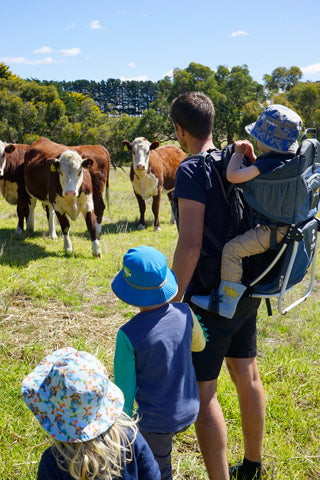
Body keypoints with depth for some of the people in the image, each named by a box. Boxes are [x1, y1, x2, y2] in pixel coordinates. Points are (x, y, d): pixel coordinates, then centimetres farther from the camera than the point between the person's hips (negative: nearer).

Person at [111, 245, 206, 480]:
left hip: (156, 422, -5)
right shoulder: (184, 313, -13)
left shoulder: (129, 335, -24)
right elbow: (199, 344, 10)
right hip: (189, 412, 5)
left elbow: (125, 390, -15)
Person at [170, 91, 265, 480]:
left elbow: (190, 244, -23)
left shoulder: (192, 170, -17)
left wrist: (174, 300, -18)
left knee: (202, 392, 0)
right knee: (246, 375, 19)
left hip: (211, 296, -9)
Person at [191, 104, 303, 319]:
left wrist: (239, 153, -10)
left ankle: (226, 303, -7)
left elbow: (233, 176, -28)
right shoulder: (292, 160, 3)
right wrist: (251, 157, 12)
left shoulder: (270, 164, -26)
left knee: (232, 249, -11)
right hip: (288, 226, 10)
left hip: (272, 231, -10)